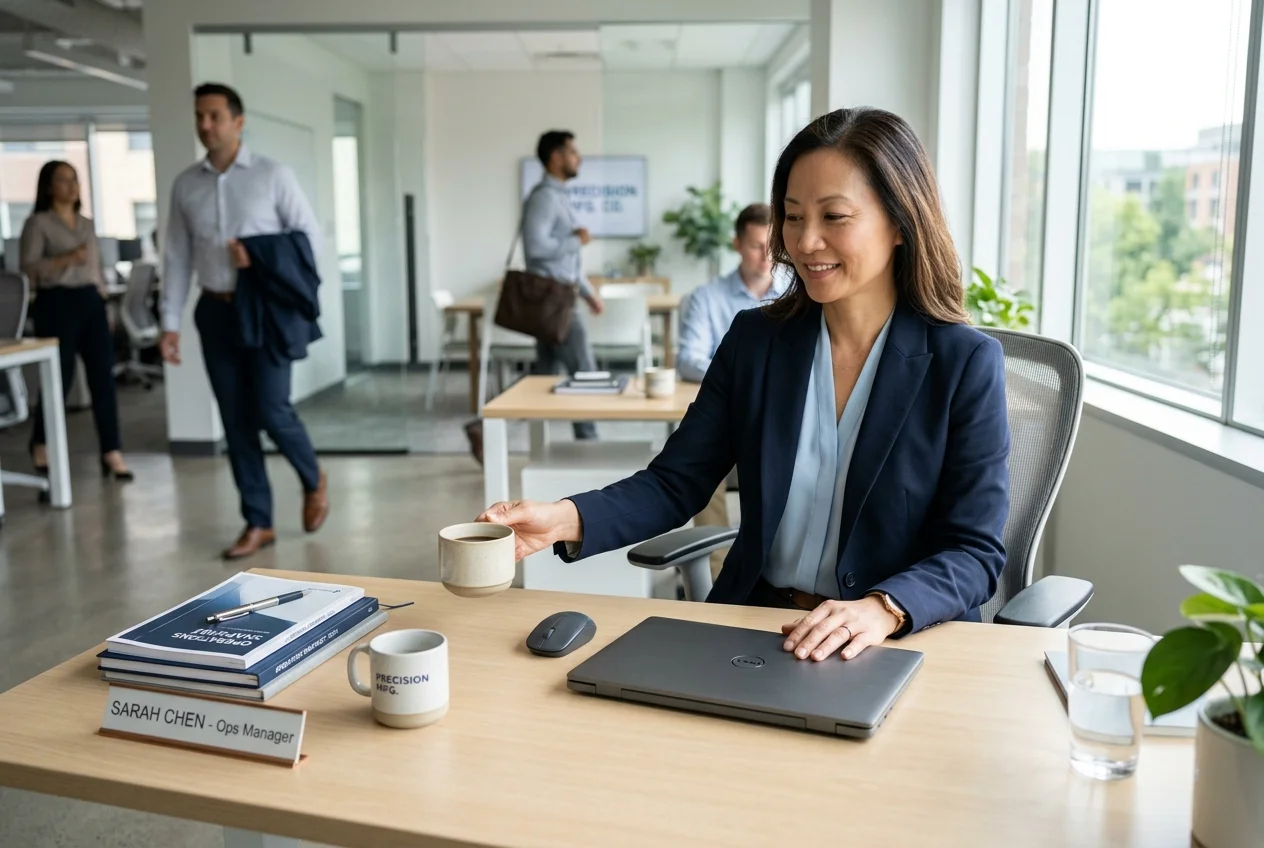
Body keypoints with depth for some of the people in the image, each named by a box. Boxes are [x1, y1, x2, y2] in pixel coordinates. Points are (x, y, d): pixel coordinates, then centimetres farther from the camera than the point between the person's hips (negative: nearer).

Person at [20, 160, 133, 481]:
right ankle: (40, 445, 21)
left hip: (91, 301, 5)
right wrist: (66, 259, -22)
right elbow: (29, 266, -11)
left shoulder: (87, 224, 18)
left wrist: (105, 302, 13)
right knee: (60, 379, -1)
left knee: (103, 377, -3)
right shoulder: (38, 223, -1)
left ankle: (112, 453, -2)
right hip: (57, 303, -5)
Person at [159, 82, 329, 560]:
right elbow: (177, 256, 7)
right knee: (236, 421, 6)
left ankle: (313, 480, 24)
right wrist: (170, 322, 3)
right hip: (215, 312, 4)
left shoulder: (272, 176, -3)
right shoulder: (186, 185, 7)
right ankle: (258, 523, 16)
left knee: (271, 413, -7)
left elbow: (310, 233, -1)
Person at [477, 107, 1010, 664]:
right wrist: (567, 519, -19)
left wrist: (883, 609, -28)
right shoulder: (754, 340, 3)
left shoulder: (966, 365, -7)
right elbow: (675, 483, -1)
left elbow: (975, 551, -8)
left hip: (905, 640, -1)